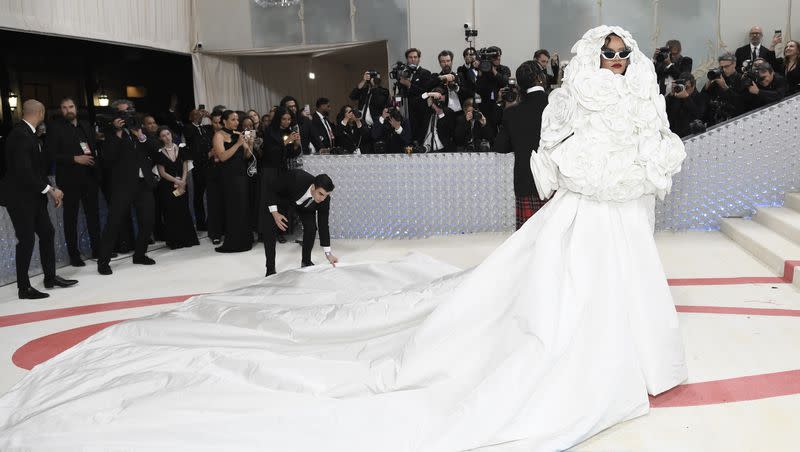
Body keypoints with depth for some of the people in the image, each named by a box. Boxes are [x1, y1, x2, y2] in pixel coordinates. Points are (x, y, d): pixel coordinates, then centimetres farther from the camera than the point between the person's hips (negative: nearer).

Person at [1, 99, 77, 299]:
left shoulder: (29, 133, 10)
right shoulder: (20, 134, -19)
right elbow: (23, 171, -25)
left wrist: (51, 189, 8)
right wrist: (49, 189, -19)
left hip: (33, 195, 10)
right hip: (20, 197, -10)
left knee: (47, 233, 14)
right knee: (26, 239, -5)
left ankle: (50, 277, 25)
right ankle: (24, 288, 4)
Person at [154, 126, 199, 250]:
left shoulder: (181, 149, 6)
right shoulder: (160, 153, 0)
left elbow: (185, 167, 4)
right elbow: (162, 173, -4)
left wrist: (183, 182, -10)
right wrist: (176, 181, -12)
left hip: (182, 184, 2)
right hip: (167, 186, -2)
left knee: (184, 211, 0)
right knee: (171, 213, -1)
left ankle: (187, 239, 8)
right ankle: (174, 241, 5)